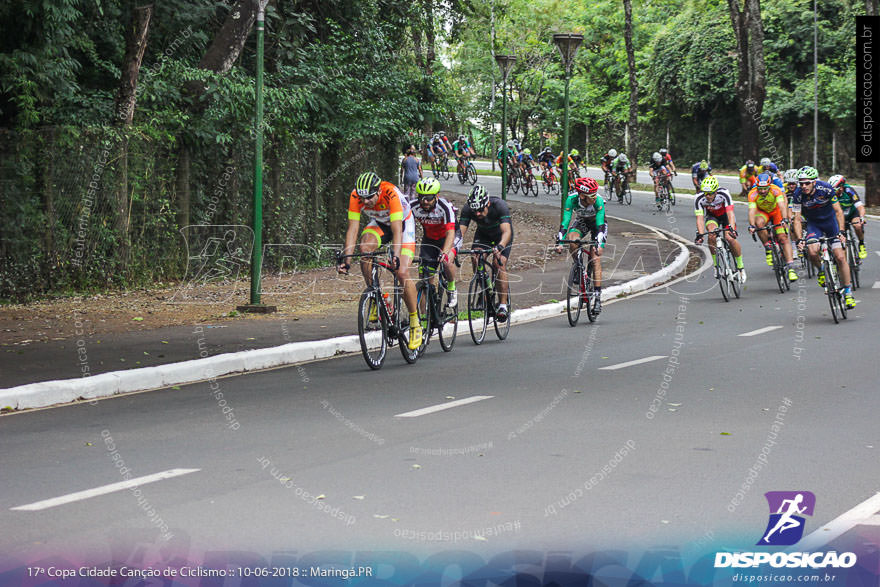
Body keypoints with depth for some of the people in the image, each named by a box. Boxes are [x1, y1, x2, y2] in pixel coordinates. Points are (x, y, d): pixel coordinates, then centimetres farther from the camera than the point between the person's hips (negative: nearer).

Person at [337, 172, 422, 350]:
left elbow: (397, 230, -43)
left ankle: (415, 323, -2)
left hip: (403, 223, -3)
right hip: (379, 224, 4)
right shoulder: (356, 196, -26)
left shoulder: (391, 194, -38)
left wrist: (395, 256, -57)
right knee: (364, 248, -30)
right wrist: (345, 259, -36)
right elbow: (352, 229, -26)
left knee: (402, 273, -18)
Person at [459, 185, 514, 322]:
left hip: (501, 235, -3)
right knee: (475, 259, -24)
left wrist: (499, 247, -65)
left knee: (499, 263, -23)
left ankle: (503, 304, -16)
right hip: (483, 233, 3)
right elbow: (461, 232, -30)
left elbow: (507, 231, -47)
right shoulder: (468, 210, -29)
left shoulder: (500, 205, -38)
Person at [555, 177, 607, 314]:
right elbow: (565, 222, -33)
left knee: (595, 258, -16)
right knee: (572, 241, -31)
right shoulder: (572, 199, -32)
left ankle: (598, 297, -15)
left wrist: (600, 244, -51)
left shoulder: (598, 200, -35)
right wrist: (559, 242, -44)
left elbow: (600, 225, -38)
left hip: (597, 223, -2)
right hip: (581, 222, 2)